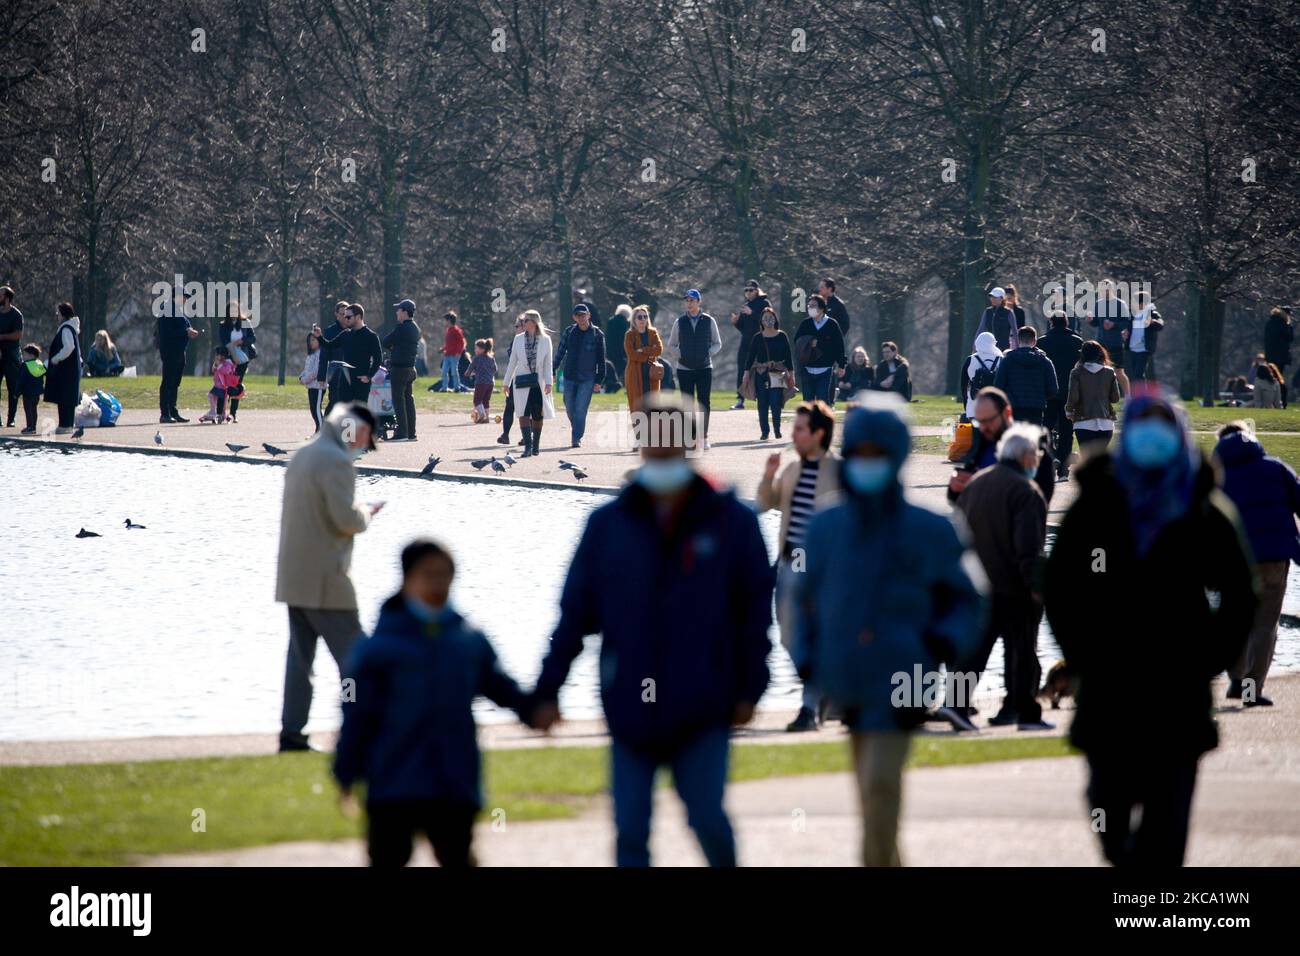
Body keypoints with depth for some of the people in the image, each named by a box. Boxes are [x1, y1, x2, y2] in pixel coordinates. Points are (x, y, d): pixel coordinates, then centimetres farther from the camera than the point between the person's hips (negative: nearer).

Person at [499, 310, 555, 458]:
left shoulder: (545, 340, 1)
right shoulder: (518, 339, 6)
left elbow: (547, 363, 1)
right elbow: (512, 362, 12)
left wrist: (548, 383, -8)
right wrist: (506, 382, 13)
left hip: (538, 383, 0)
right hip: (522, 382, 0)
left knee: (538, 415, 7)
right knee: (523, 413, -13)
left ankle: (536, 445, 23)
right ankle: (528, 446, -17)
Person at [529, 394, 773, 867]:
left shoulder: (732, 521, -1)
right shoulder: (609, 524, 4)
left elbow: (755, 610, 2)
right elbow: (574, 612, 6)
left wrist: (749, 688, -1)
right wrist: (547, 690, 3)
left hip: (702, 709, -2)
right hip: (630, 708, 2)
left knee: (707, 817, -2)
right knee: (630, 831, 1)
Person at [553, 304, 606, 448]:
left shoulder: (597, 335, -1)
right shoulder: (569, 332, 4)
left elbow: (601, 360, 2)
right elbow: (560, 353, 9)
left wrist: (599, 380, -2)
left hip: (587, 378, -3)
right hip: (569, 377, 3)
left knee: (580, 409, -9)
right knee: (570, 409, 9)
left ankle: (577, 439, -5)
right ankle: (576, 430, 33)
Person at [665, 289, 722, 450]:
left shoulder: (709, 321, 3)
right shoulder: (680, 322, 5)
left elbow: (717, 344, 11)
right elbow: (671, 345, 12)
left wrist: (708, 354, -5)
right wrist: (679, 356, -3)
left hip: (704, 368, -1)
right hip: (685, 369, 1)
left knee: (703, 404, -4)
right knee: (688, 405, 0)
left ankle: (704, 437, 0)